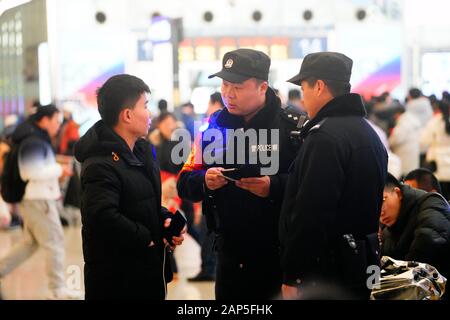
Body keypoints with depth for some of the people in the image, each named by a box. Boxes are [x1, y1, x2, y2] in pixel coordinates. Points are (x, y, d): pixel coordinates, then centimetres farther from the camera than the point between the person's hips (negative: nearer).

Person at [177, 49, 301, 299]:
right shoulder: (215, 127, 6)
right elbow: (185, 183, 8)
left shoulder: (291, 127, -7)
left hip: (280, 256, -4)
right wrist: (204, 181, -12)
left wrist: (275, 186, -25)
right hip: (231, 256, 4)